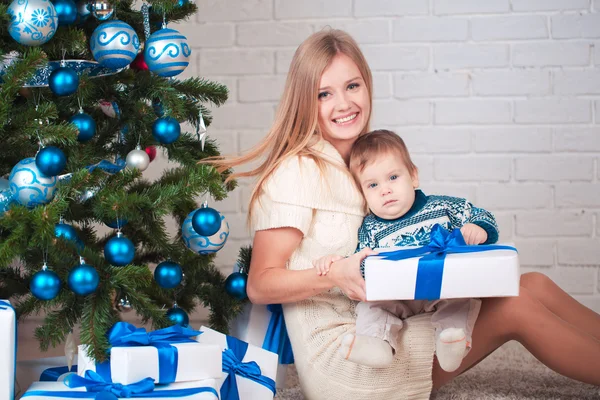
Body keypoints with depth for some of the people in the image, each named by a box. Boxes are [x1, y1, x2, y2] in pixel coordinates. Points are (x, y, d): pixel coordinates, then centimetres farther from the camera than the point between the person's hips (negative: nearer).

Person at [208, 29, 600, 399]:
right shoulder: (297, 171, -13)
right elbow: (260, 284, -14)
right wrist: (334, 275, -30)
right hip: (337, 352, -8)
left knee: (534, 285, -5)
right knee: (516, 307, -15)